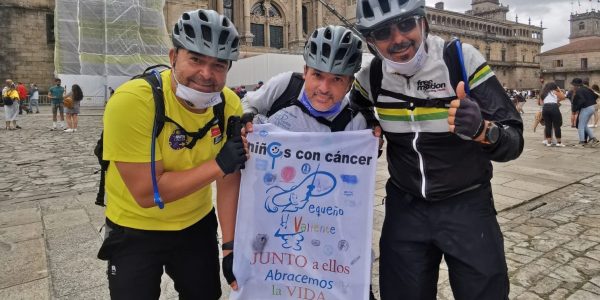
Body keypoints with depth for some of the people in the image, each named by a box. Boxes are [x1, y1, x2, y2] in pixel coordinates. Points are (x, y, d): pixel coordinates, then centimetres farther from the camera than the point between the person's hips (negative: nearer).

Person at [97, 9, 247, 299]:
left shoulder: (230, 105, -14)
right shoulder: (132, 101, -28)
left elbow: (229, 180, -9)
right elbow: (147, 193, -28)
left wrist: (230, 246, -10)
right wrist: (218, 164, -29)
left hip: (197, 225, 4)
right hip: (134, 231, -3)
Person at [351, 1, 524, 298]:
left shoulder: (461, 58, -15)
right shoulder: (371, 76, -6)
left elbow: (514, 142, -17)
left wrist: (481, 130, -38)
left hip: (467, 205, -2)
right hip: (405, 207, 2)